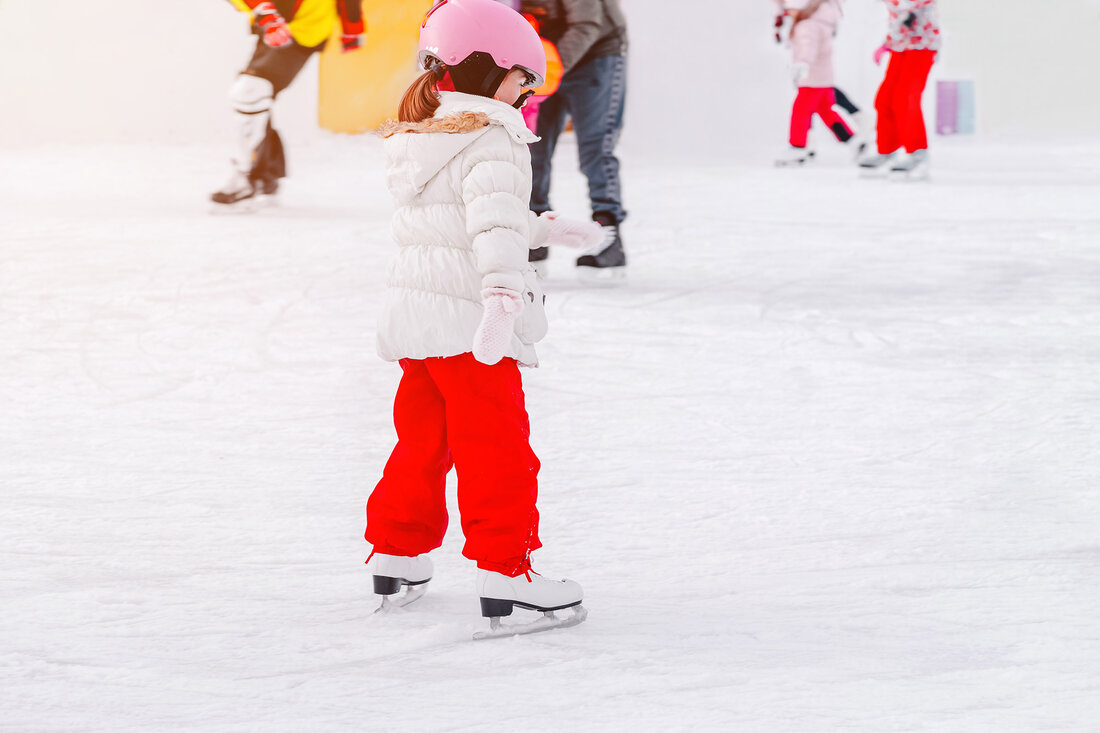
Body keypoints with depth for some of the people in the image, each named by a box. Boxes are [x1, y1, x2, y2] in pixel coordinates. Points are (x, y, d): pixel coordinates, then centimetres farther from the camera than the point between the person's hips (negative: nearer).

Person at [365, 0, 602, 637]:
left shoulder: (415, 142, 15)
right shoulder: (491, 143, -13)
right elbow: (495, 227, -28)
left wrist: (548, 230, 32)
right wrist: (502, 298, -38)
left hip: (414, 319, 9)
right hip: (467, 322, -9)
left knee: (422, 439, 21)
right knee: (498, 448, -3)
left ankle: (396, 557, 29)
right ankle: (504, 571, -5)